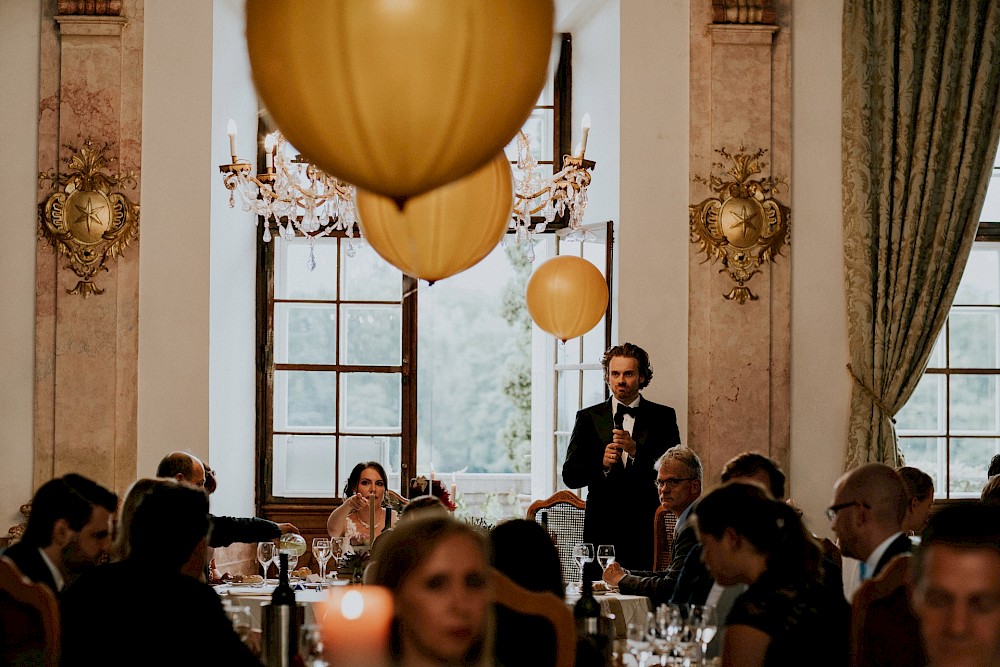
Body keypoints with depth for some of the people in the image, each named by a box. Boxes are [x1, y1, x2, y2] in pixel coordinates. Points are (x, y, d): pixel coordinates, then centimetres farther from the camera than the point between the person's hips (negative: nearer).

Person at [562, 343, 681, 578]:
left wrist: (636, 451, -17)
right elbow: (570, 475, 5)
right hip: (601, 530, 1)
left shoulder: (663, 417, 8)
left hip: (645, 531, -1)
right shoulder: (588, 417, 10)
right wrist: (602, 464, -14)